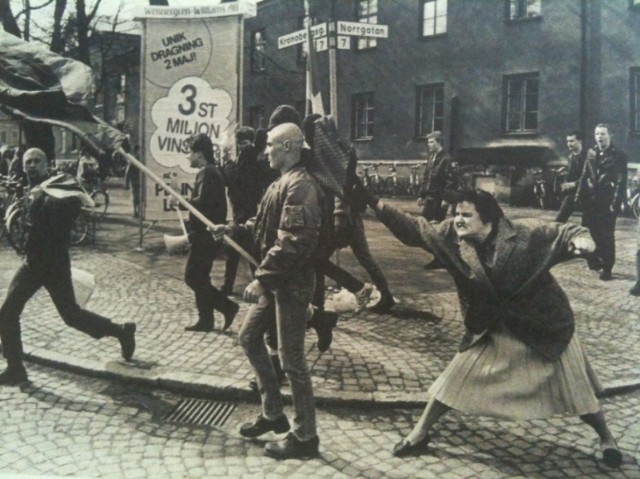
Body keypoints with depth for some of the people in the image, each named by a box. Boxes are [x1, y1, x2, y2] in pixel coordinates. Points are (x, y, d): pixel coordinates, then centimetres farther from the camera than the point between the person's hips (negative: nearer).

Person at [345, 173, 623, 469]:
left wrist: (581, 239, -46)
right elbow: (415, 229, -12)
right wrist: (370, 201, -20)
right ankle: (419, 435, 20)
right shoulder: (452, 236, -15)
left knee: (574, 387, 9)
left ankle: (606, 439, 35)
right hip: (491, 329, 3)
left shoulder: (526, 234, -24)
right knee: (455, 379, 5)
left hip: (543, 327, -2)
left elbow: (563, 233, -20)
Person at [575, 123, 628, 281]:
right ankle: (595, 260, 31)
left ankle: (607, 269, 8)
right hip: (590, 200, 5)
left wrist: (616, 203, -18)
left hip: (607, 202, -5)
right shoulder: (591, 152, 10)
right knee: (589, 232, 12)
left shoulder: (618, 155, -6)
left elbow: (621, 182, -11)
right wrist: (579, 194, 6)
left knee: (607, 236, 0)